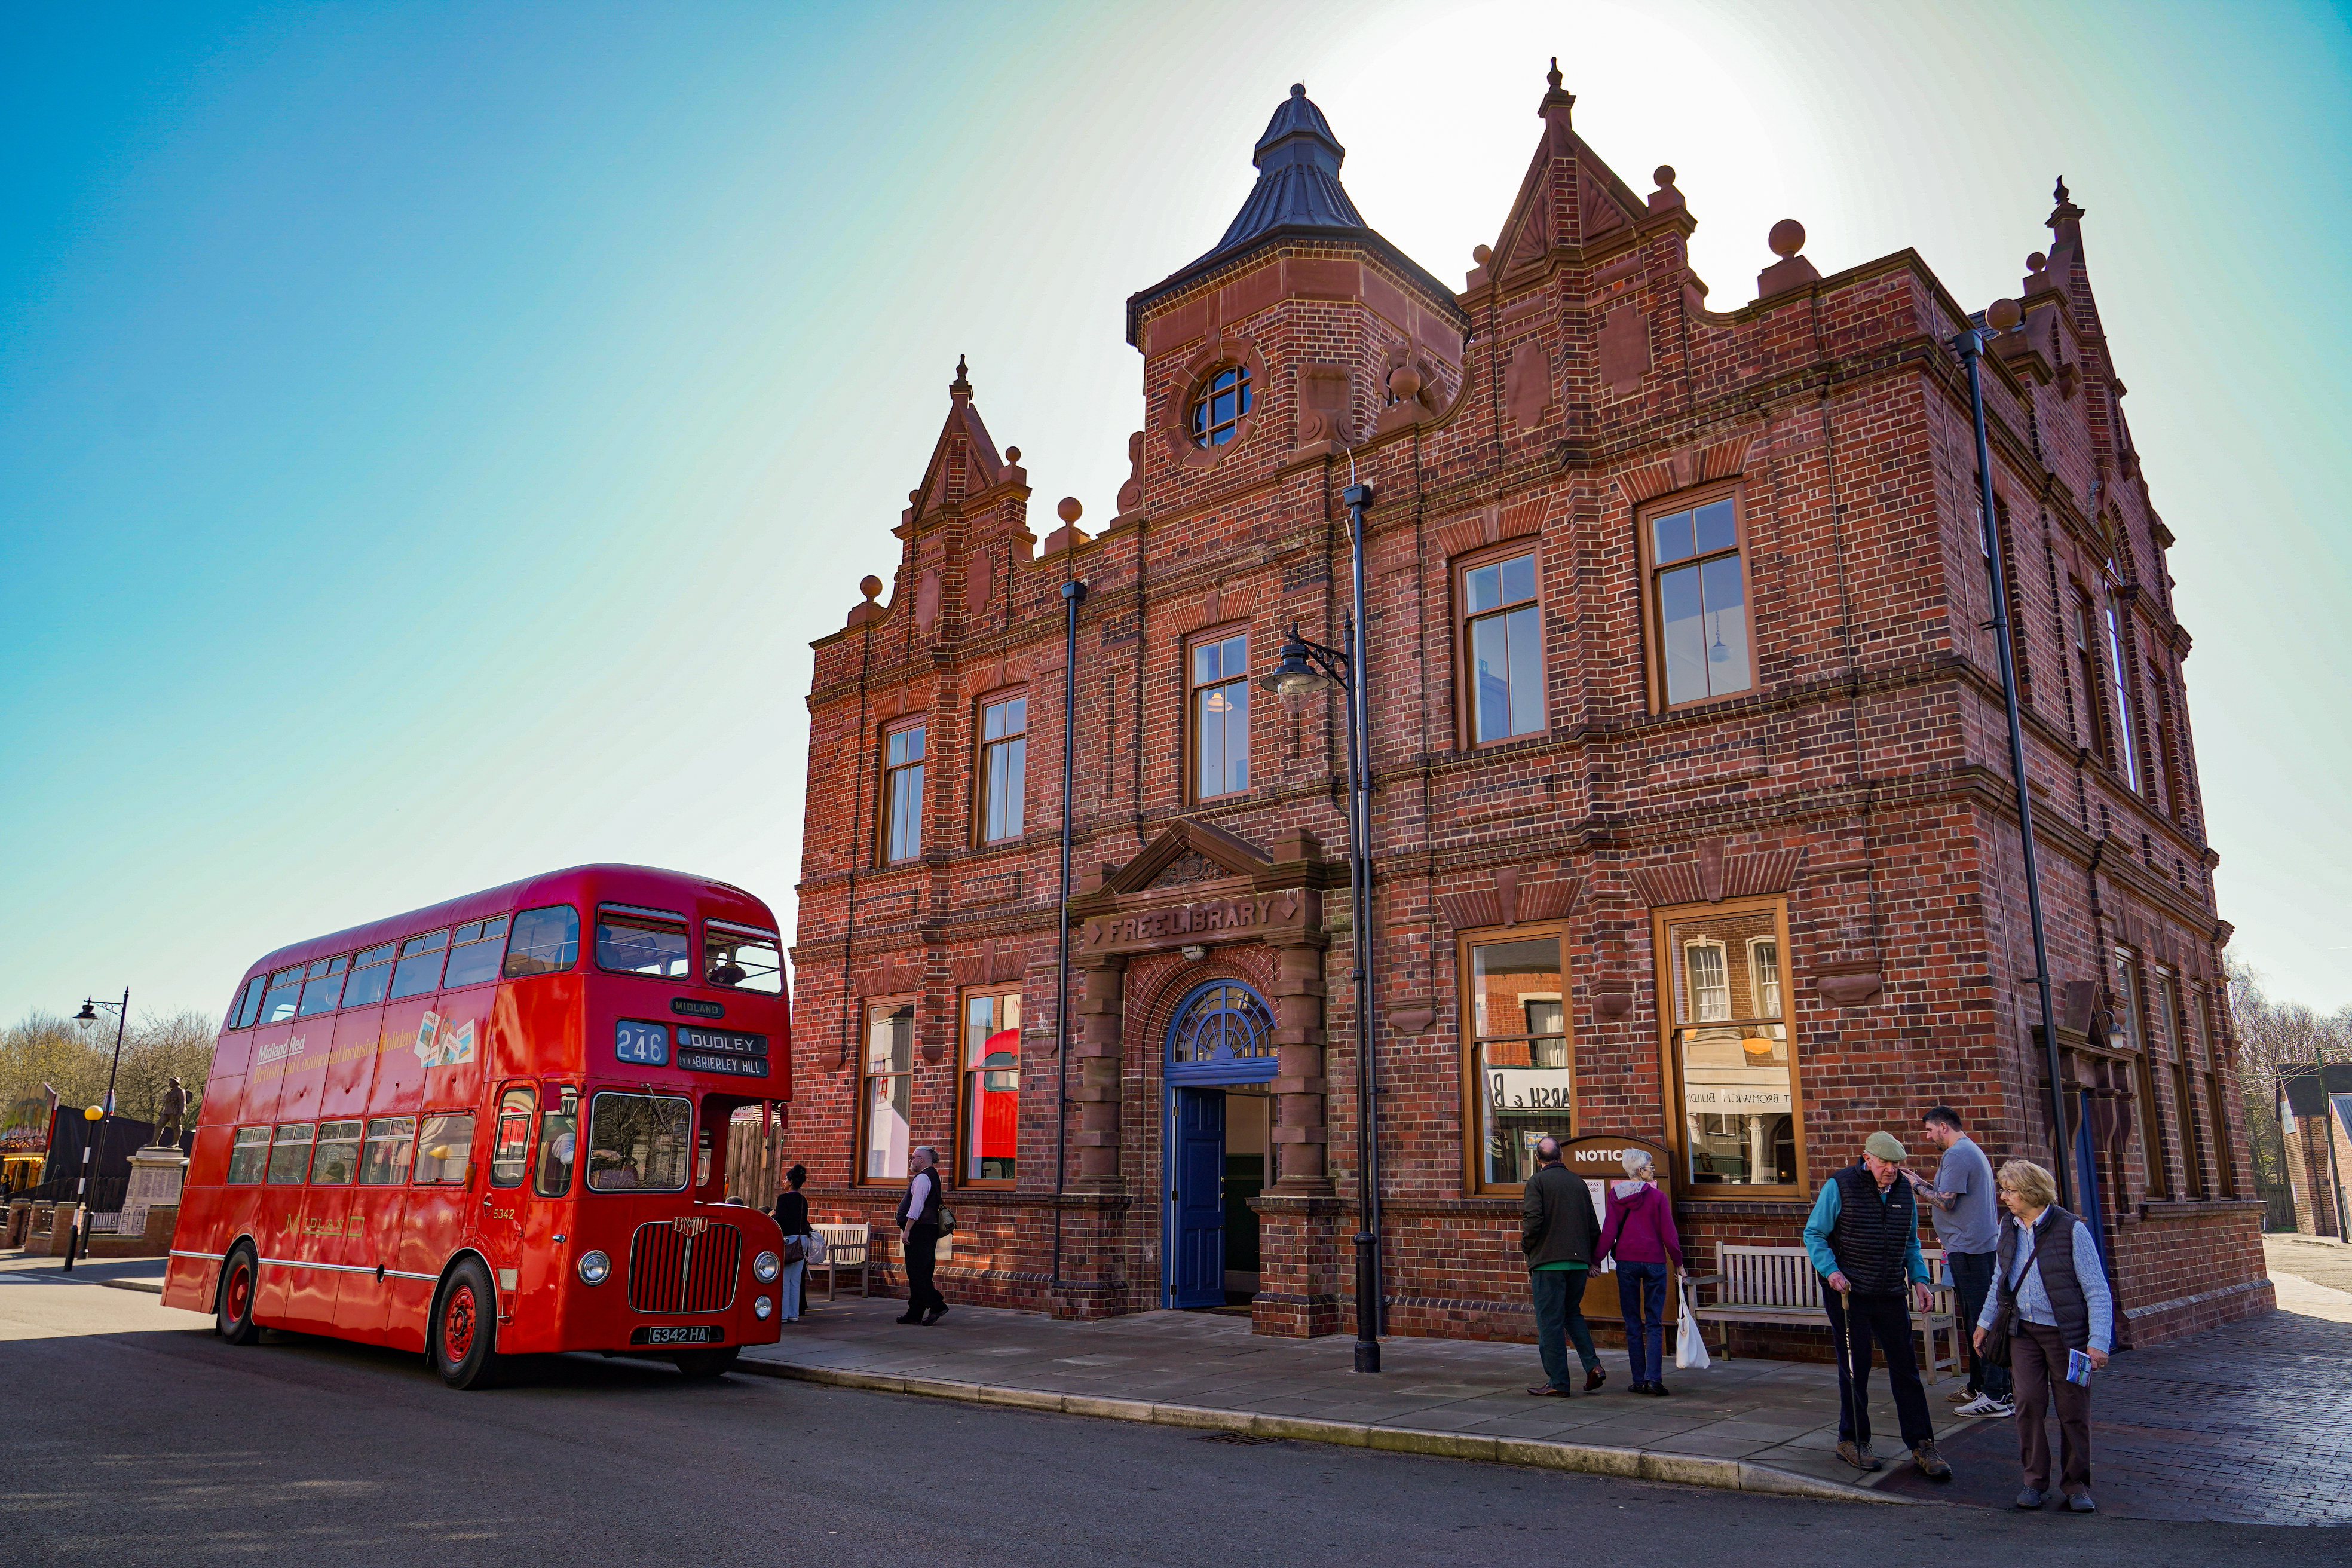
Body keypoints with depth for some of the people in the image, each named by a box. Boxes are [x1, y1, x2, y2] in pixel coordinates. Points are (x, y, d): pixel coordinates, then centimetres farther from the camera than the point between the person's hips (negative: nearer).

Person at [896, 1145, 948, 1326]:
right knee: (919, 1273, 10)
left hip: (919, 1230, -10)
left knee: (917, 1272, -9)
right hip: (929, 1230, 10)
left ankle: (937, 1305, -9)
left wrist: (906, 1230, -20)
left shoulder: (922, 1178, -12)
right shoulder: (932, 1176, 19)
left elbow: (916, 1206, -19)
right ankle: (915, 1313, 12)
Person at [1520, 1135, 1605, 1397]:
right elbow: (1594, 1227, 11)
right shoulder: (1579, 1184, 11)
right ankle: (1593, 1366, 8)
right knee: (1573, 1314, 22)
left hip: (1548, 1262, -6)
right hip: (1579, 1262, 6)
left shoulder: (1537, 1182, -6)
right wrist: (1590, 1259, 20)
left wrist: (1526, 1246, -2)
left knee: (1550, 1322, 2)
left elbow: (1533, 1219, -18)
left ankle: (1558, 1382, 4)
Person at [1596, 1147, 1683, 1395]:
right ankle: (1654, 1378, -9)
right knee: (1654, 1323, 3)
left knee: (1633, 1324, 8)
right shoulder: (1657, 1197, -5)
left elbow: (1608, 1232, -2)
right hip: (1654, 1261, -2)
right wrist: (1678, 1263, 7)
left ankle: (1639, 1381, 8)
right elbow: (1668, 1235, -4)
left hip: (1626, 1262, 2)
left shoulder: (1615, 1195, 1)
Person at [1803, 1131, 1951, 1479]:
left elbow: (1911, 1242, 19)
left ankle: (1922, 1446, 12)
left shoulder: (1904, 1190, 7)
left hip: (1890, 1295, 4)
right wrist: (1830, 1270, -18)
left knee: (1905, 1369, 4)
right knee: (1855, 1369, 4)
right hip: (1848, 1293, -4)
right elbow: (1814, 1234, -6)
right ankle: (1852, 1441, 17)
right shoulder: (1839, 1187, -9)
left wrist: (1918, 1278, 6)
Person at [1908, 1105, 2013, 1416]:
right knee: (1977, 1319, 16)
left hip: (1968, 1248, -11)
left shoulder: (1956, 1155, -14)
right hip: (1980, 1246, 11)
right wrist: (1925, 1184, 15)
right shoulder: (1972, 1151, 19)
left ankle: (1997, 1396, -9)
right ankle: (1978, 1387, 23)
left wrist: (1918, 1186, -4)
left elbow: (1946, 1202, -18)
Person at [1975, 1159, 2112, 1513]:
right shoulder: (2008, 1228, 5)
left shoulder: (2072, 1230, -12)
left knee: (2073, 1409, 3)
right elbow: (2000, 1281, 18)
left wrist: (2098, 1342, -16)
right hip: (2024, 1331, 4)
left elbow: (2098, 1291, -11)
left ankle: (2077, 1484, 19)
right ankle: (2035, 1482, 9)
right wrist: (1985, 1322, 19)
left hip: (2066, 1334, -4)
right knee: (2029, 1402, -3)